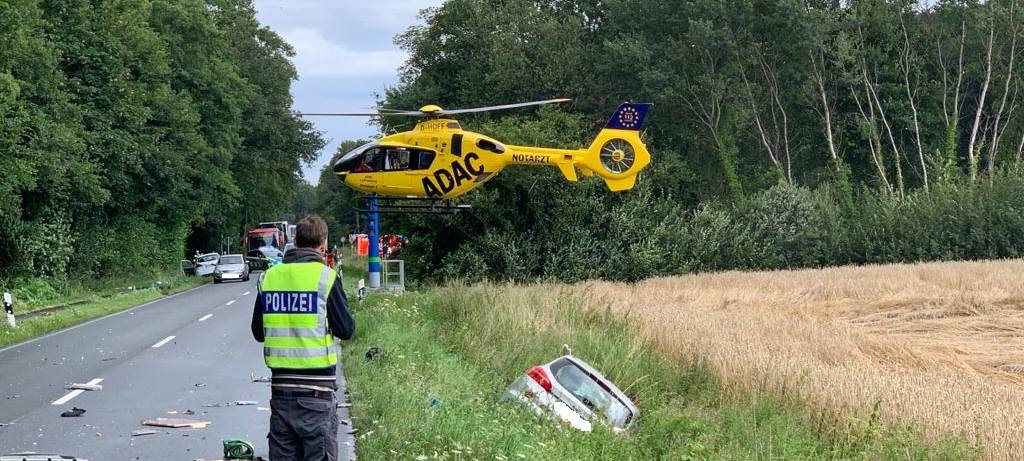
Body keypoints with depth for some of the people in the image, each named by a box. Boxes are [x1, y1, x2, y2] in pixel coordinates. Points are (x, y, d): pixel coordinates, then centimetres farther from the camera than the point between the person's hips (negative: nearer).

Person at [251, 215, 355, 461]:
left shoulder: (270, 276, 5)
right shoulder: (325, 276, -9)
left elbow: (258, 332, 11)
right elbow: (346, 330, -5)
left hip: (280, 385, 4)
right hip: (317, 385, -4)